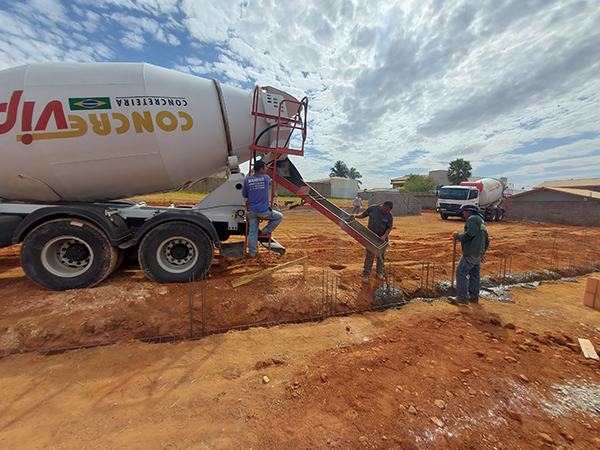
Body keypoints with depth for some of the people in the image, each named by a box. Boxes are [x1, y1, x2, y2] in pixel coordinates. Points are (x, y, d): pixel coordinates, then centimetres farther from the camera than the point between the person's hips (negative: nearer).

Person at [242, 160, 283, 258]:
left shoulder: (247, 180, 2)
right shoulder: (266, 178, -3)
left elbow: (244, 195, 9)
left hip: (251, 211, 4)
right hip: (264, 211, -4)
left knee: (252, 232, 12)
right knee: (280, 217, 19)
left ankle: (252, 252, 20)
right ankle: (265, 231, 18)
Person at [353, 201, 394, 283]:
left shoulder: (389, 216, -4)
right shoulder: (373, 208, -5)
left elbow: (389, 228, -4)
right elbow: (363, 215, 4)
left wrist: (384, 236, -19)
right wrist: (355, 215, -12)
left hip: (382, 238, 2)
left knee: (381, 255, 13)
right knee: (369, 255, -1)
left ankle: (380, 273, 32)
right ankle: (366, 275, 8)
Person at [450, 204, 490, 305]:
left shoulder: (472, 219, -8)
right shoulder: (481, 221, 23)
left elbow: (469, 233, -24)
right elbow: (486, 240, 26)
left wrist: (458, 236, -10)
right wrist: (483, 251, 28)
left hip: (471, 253, -10)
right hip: (479, 254, 10)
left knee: (461, 272, -8)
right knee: (474, 274, 14)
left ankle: (462, 297, -7)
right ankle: (474, 297, 21)